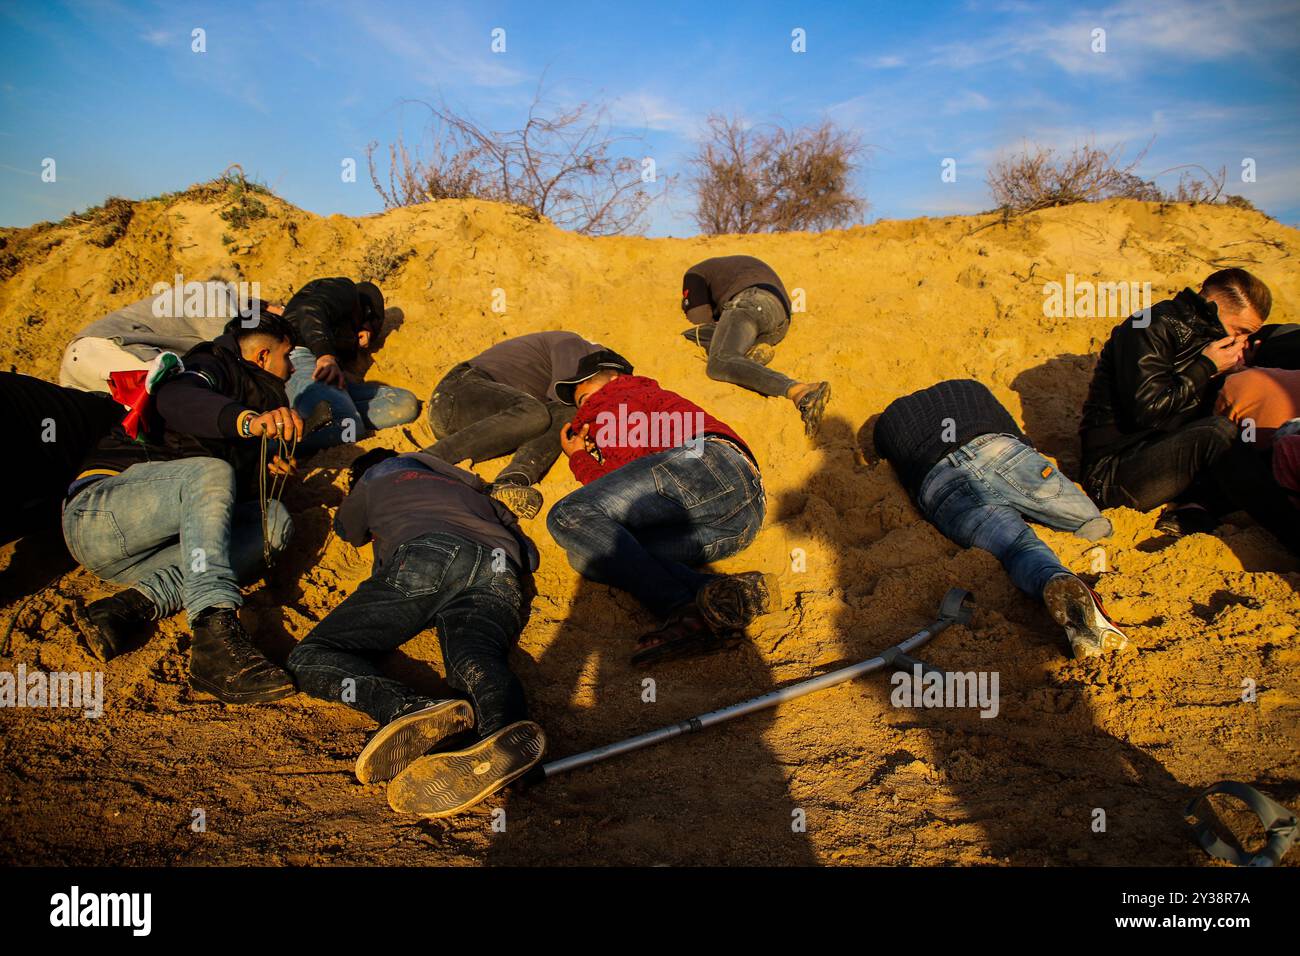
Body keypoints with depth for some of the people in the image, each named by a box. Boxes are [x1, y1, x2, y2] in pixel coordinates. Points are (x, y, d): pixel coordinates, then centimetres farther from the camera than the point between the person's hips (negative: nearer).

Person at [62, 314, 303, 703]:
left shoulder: (262, 397, 27)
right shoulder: (214, 364, 2)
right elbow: (173, 399, -24)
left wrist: (264, 467, 10)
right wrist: (248, 420, -41)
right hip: (95, 513, -7)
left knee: (274, 519, -11)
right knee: (209, 474, -32)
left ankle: (133, 605, -26)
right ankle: (215, 641, -50)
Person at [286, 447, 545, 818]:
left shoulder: (374, 481, 38)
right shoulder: (470, 489, 46)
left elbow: (348, 531, 60)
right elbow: (527, 550, 40)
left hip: (425, 555, -3)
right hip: (501, 572, 4)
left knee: (309, 659, -7)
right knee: (476, 662, -22)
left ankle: (412, 709, -38)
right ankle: (507, 729, -61)